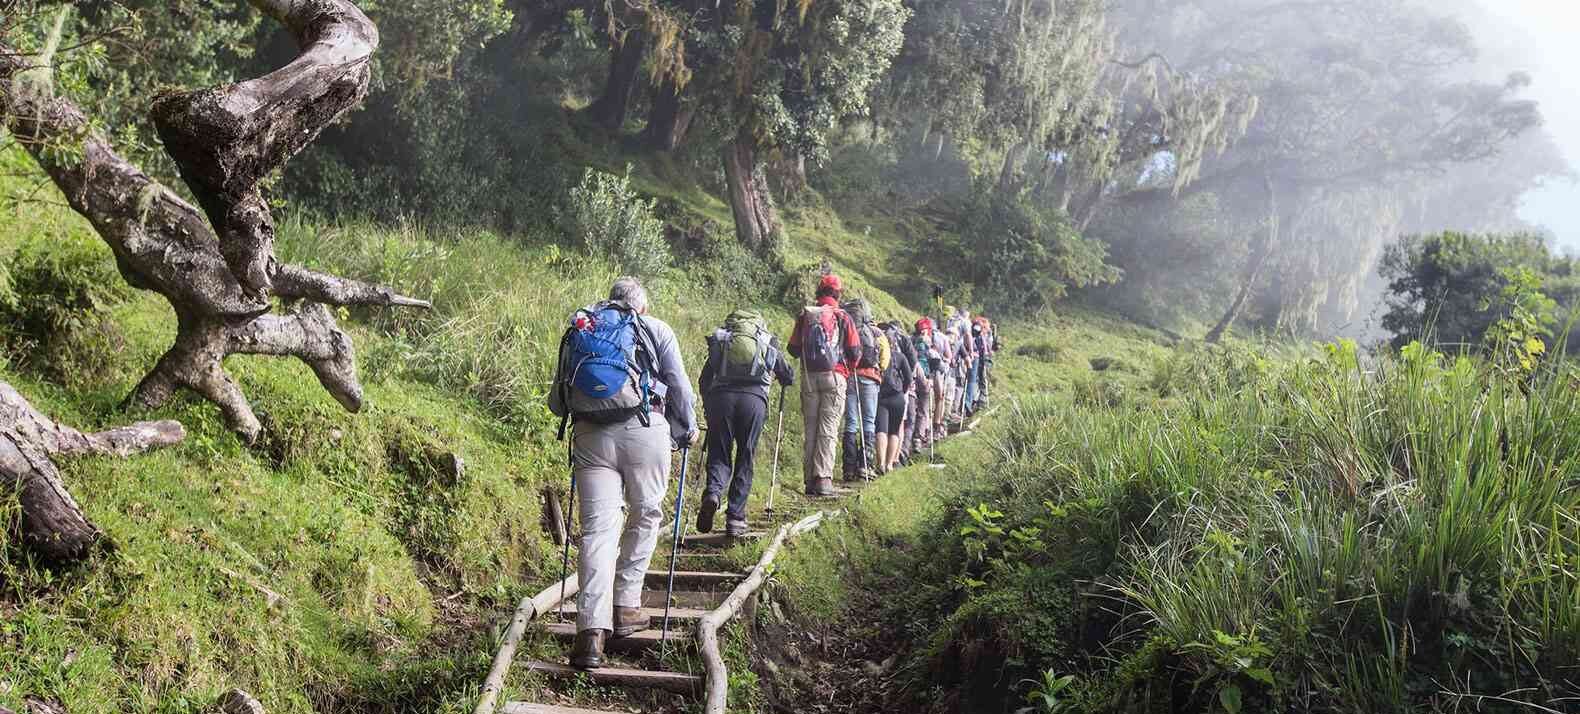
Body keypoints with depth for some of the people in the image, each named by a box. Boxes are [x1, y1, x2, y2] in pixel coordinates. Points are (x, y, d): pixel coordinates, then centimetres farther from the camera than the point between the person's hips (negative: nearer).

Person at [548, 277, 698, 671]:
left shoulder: (578, 329, 21)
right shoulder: (656, 329, 14)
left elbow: (556, 401, 19)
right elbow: (680, 387, 10)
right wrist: (688, 429, 26)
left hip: (589, 435, 2)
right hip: (644, 430, -2)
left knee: (597, 528, -2)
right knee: (644, 518, 17)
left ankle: (591, 631, -12)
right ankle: (626, 607, 17)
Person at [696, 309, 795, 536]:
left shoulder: (719, 343, 25)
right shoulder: (769, 347, 24)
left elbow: (704, 380, 21)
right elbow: (789, 378, 34)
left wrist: (708, 407, 33)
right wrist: (777, 376, 56)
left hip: (720, 396, 1)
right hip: (754, 398, -1)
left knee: (719, 455, 9)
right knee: (745, 459, 8)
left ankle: (712, 492, -21)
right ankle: (735, 517, 3)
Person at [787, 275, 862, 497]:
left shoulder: (805, 315, 6)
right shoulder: (842, 317, -1)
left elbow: (793, 348, 7)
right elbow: (855, 351, -1)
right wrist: (848, 369, 18)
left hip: (809, 377, 3)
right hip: (834, 376, -3)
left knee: (810, 429, 9)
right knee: (828, 429, -3)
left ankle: (809, 480, 9)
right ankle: (823, 479, -10)